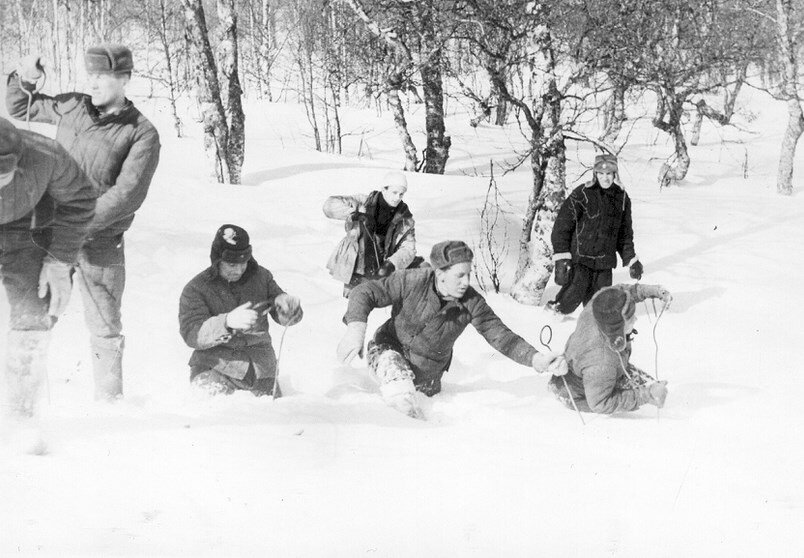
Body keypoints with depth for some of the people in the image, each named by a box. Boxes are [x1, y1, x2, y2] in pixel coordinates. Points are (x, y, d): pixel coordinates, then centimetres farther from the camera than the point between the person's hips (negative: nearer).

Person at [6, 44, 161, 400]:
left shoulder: (141, 134, -7)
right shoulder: (71, 107, 6)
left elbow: (127, 195, -16)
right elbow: (19, 108, 21)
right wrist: (23, 80, 1)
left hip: (100, 242, -3)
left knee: (105, 328, 6)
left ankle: (109, 400, 18)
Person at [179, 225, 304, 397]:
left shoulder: (260, 276, 8)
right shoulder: (196, 289, -4)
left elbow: (286, 317, 9)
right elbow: (191, 334, -16)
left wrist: (283, 302, -16)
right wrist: (227, 322, -33)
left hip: (261, 369, 4)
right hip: (215, 368, -4)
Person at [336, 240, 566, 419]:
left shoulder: (472, 303, -21)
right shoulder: (412, 281, -28)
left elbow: (500, 336, -20)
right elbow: (366, 293, -24)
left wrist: (535, 359, -36)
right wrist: (356, 326, -43)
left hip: (428, 371, 4)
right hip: (390, 349, -4)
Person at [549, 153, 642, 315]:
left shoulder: (622, 198, 10)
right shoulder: (581, 195, -8)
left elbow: (625, 234, 22)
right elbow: (562, 227, -7)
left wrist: (631, 260, 18)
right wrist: (561, 258, -14)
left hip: (605, 262, 4)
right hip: (580, 259, -4)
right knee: (574, 296, -14)